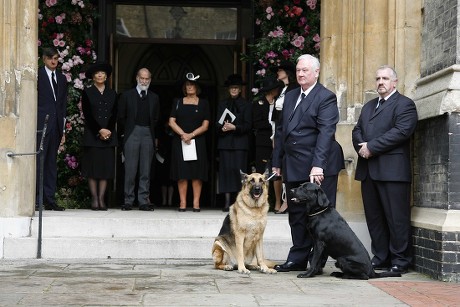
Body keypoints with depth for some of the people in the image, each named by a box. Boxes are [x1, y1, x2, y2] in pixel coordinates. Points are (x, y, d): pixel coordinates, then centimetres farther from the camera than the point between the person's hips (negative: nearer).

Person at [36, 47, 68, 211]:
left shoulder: (61, 78, 17)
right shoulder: (37, 75, -1)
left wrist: (63, 130, 14)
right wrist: (34, 123, -10)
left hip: (56, 125, 6)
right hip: (41, 124, -6)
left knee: (52, 163, 8)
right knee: (38, 161, -9)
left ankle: (50, 200, 10)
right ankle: (34, 199, -8)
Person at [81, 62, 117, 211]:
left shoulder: (112, 94, 14)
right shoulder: (87, 92, 5)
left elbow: (114, 115, 7)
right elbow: (87, 115, -3)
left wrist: (108, 131, -8)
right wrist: (99, 131, -12)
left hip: (109, 135, 3)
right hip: (92, 135, -3)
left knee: (106, 167, 0)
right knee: (93, 166, -3)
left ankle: (102, 198, 2)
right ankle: (94, 199, 1)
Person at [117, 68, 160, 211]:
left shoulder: (154, 98, 14)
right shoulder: (127, 95, 6)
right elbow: (121, 117, 7)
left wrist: (152, 132, 9)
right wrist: (124, 133, 5)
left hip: (148, 135, 2)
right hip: (132, 133, -2)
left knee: (146, 171, 1)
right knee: (130, 170, -4)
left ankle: (144, 201, 4)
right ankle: (128, 201, 2)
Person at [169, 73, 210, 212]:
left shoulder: (203, 103, 8)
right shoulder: (178, 103, 11)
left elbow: (205, 126, 1)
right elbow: (172, 122, 3)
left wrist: (191, 135, -12)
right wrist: (183, 134, -12)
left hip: (197, 142, -1)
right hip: (180, 142, 1)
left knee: (197, 173, -5)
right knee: (182, 173, -4)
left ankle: (196, 203, -4)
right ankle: (183, 203, -3)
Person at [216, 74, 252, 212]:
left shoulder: (245, 105, 7)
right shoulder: (222, 104, 16)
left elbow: (248, 125, 1)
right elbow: (217, 123, 11)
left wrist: (234, 127, -14)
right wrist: (222, 128, -10)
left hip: (240, 142, -2)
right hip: (225, 142, 2)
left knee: (239, 169, -8)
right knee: (226, 169, -3)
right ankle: (227, 201, -3)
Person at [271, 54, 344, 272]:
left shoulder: (326, 97, -7)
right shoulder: (290, 97, 16)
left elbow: (326, 132, -18)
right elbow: (281, 130, 19)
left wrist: (318, 165, -27)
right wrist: (277, 162, 14)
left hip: (318, 167, -7)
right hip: (293, 168, 7)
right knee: (296, 215, 11)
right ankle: (297, 259, 19)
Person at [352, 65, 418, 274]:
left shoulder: (405, 104, -1)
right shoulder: (368, 106, 24)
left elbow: (401, 131, -14)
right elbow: (357, 131, 18)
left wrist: (371, 147, -15)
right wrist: (361, 147, -5)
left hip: (392, 170, -7)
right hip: (368, 170, 7)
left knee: (397, 217, -4)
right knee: (374, 217, 8)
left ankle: (400, 260, 2)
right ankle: (380, 258, 15)